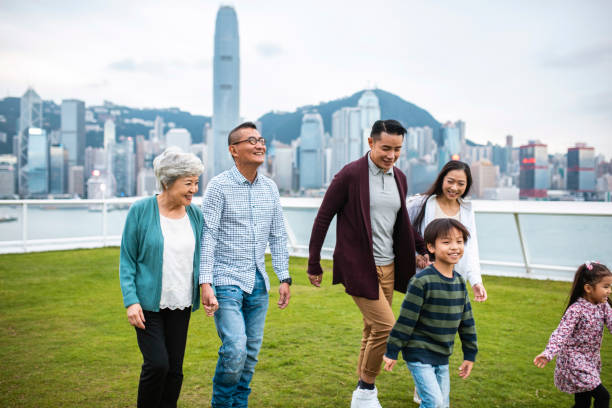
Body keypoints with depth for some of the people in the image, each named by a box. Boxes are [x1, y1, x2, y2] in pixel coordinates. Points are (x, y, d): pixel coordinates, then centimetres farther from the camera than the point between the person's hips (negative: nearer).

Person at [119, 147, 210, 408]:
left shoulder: (195, 214, 2)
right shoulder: (140, 211, -8)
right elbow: (127, 260, -5)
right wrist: (131, 301, -13)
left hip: (181, 304, 4)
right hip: (148, 303, -4)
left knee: (175, 368, 9)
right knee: (157, 364, -9)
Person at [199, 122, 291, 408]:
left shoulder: (270, 188, 9)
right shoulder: (219, 186, -7)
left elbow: (278, 236, 13)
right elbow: (207, 236, -10)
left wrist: (284, 278, 9)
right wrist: (205, 282, -17)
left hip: (258, 282, 5)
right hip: (226, 280, -5)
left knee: (251, 352, 10)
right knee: (235, 347, -13)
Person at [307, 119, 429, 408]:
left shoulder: (399, 178, 9)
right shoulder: (350, 175, -11)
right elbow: (323, 219, -6)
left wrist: (423, 248, 5)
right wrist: (314, 265, -5)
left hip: (388, 266, 7)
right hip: (358, 267, -7)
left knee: (373, 331, 13)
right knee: (386, 326, -12)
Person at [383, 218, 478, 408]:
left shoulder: (460, 282, 4)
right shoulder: (422, 281, -17)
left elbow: (467, 320, 12)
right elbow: (406, 318, -15)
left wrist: (470, 354, 15)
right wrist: (392, 352, -11)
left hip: (442, 357, 7)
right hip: (418, 354, -7)